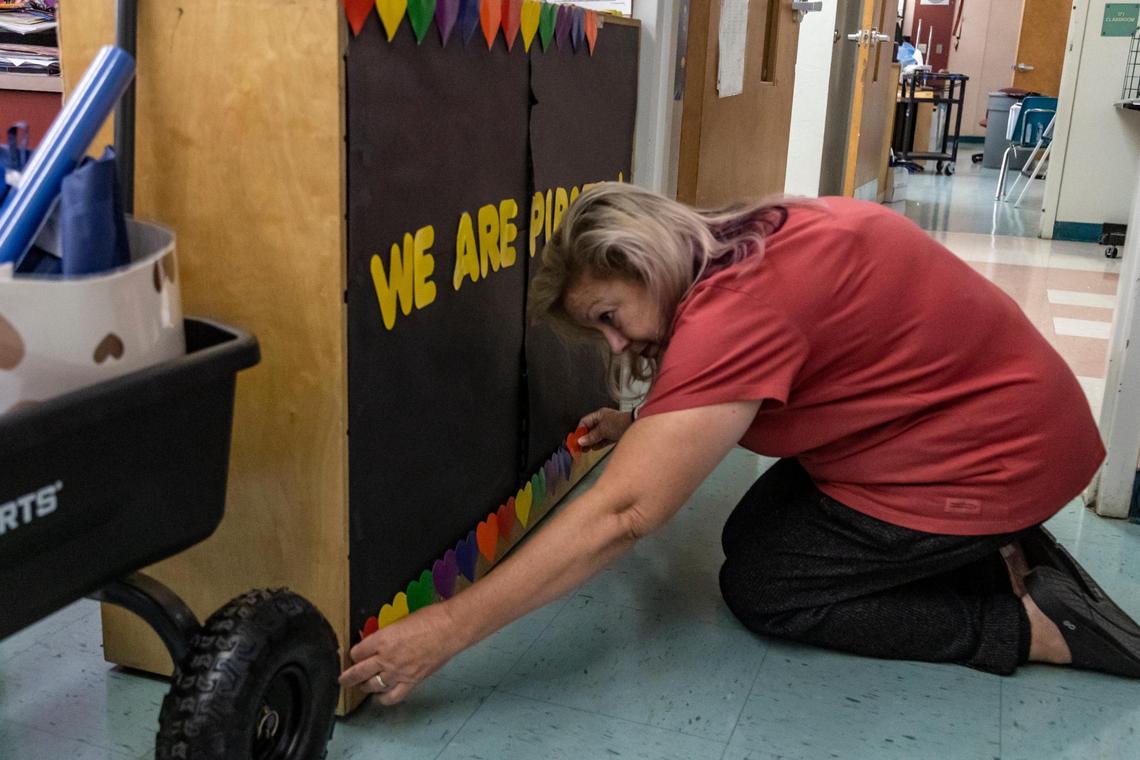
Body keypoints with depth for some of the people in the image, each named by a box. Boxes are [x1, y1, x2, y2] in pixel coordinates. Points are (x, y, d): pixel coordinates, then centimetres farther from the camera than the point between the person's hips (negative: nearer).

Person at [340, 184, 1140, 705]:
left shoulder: (742, 302, -30)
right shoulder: (748, 246, -1)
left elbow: (621, 514, -34)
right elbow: (719, 402, 14)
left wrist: (445, 629, -31)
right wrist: (644, 429, -3)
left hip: (995, 453, -9)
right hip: (977, 409, 10)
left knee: (761, 588, -3)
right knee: (753, 538, 9)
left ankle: (1029, 618, -1)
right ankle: (999, 553, 10)